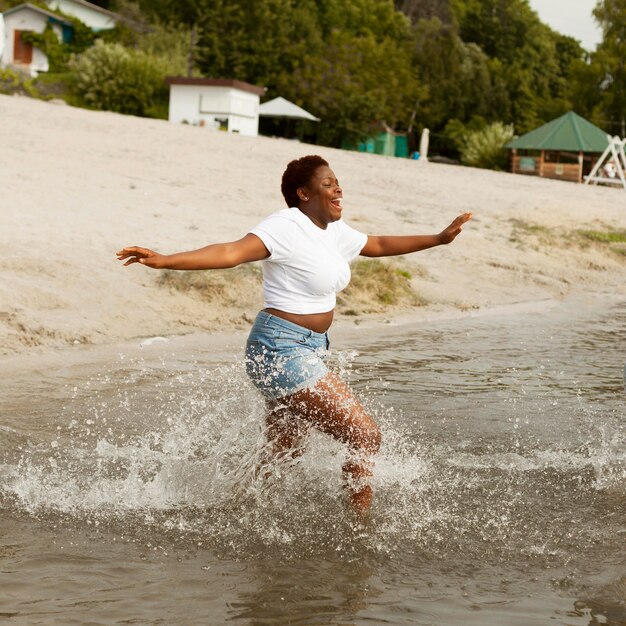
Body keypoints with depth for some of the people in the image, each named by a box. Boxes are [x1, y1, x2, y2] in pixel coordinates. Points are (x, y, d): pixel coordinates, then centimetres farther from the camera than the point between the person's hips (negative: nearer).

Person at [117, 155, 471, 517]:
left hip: (309, 350, 10)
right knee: (366, 436, -8)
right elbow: (232, 252, -30)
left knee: (283, 459, 15)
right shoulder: (287, 228, -17)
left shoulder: (335, 232, 10)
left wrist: (440, 239, 29)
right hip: (283, 352, -10)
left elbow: (381, 245, 27)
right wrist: (164, 261, -42)